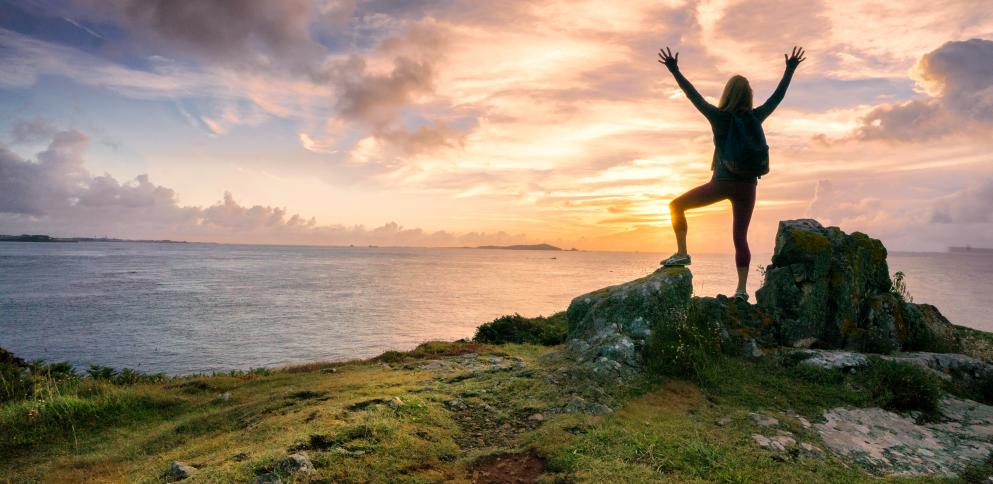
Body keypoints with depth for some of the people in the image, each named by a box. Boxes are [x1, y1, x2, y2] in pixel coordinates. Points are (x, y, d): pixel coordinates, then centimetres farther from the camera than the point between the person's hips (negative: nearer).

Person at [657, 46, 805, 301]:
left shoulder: (718, 117, -6)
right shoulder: (755, 117, 2)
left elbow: (693, 95, 1)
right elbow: (777, 96, 16)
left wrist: (674, 70, 7)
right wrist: (790, 70, 27)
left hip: (722, 183, -4)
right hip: (747, 185, 4)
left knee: (676, 206, 13)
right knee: (740, 238, 9)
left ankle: (682, 252, -1)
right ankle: (742, 288, 4)